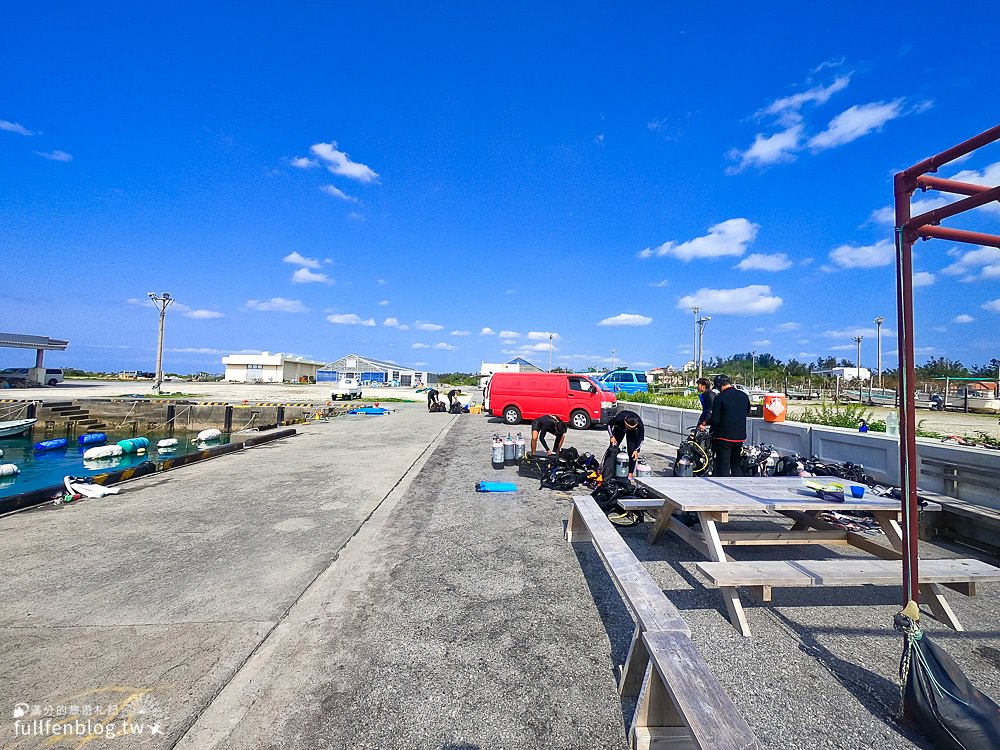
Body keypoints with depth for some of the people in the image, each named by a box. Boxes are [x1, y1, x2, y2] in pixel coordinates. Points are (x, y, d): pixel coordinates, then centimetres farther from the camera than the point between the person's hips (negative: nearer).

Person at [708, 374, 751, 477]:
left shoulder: (719, 398, -15)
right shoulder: (744, 395, 4)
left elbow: (715, 420, -17)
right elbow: (748, 413, 20)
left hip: (724, 437, -6)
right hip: (740, 437, 6)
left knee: (723, 468, 2)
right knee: (736, 465, 20)